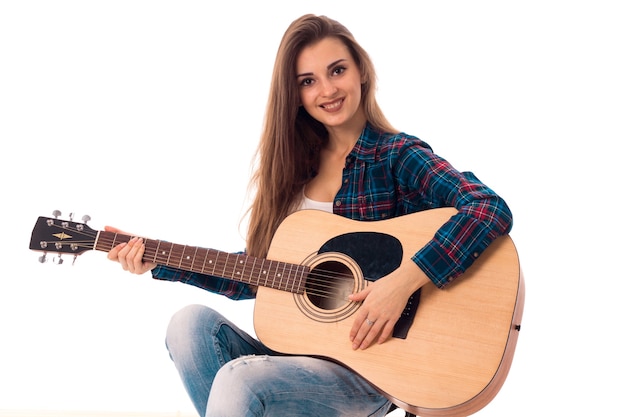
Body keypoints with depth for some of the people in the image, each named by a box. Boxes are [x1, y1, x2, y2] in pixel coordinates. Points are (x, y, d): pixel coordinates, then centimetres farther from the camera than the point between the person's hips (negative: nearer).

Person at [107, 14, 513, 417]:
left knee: (239, 382, -29)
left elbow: (493, 211, -22)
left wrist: (403, 282, -30)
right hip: (295, 350, 6)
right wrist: (158, 261, 8)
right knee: (192, 322, -18)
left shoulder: (399, 156, -7)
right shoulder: (296, 165, 9)